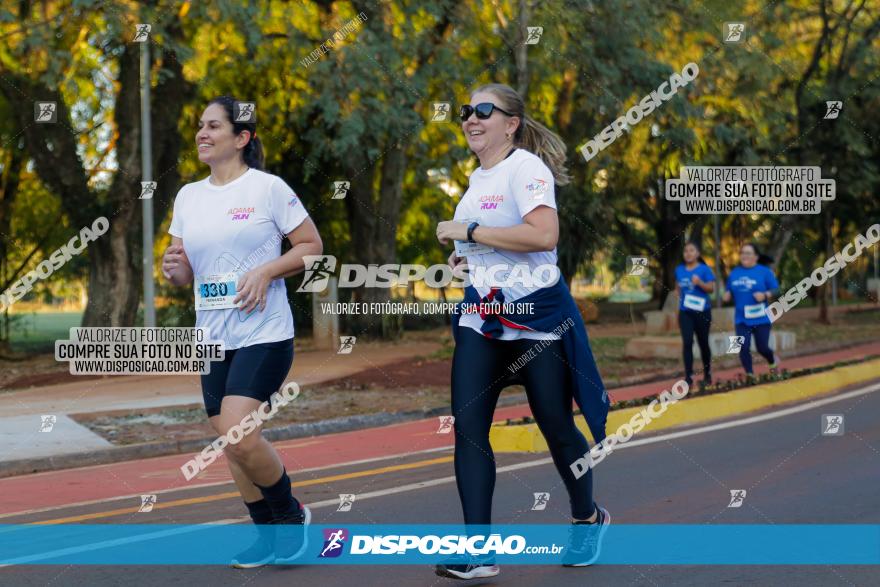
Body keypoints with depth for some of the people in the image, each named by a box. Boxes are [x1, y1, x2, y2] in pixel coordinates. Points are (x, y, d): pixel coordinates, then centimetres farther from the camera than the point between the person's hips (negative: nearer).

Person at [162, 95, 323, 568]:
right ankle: (270, 536, 25)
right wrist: (173, 269, -8)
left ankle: (290, 513, 5)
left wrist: (265, 271, -16)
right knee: (231, 440, 8)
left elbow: (311, 246, -2)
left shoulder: (268, 188, -5)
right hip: (213, 336, 6)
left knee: (238, 433, -20)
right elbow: (184, 273, 15)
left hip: (263, 334, -6)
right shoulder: (188, 196, 11)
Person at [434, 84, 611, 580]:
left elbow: (543, 235, -28)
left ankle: (589, 519, 30)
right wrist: (466, 256, 12)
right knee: (468, 424, -8)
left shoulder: (526, 167, -12)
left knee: (556, 424, 4)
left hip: (537, 312, -7)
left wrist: (470, 231, -22)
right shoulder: (478, 178, 13)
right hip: (483, 315, 7)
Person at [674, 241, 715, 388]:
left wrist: (700, 283, -27)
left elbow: (711, 288, -11)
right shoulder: (679, 270, 6)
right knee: (687, 342, -9)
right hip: (685, 312, 2)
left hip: (702, 311, -2)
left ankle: (707, 374, 27)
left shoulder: (704, 269, -6)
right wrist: (681, 298, 10)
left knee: (703, 343, 9)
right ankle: (688, 377, -11)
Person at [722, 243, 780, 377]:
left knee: (762, 348, 2)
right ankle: (749, 375, 2)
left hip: (761, 318, -3)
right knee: (743, 347, -9)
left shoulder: (764, 271, -4)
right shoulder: (734, 273, 8)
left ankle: (773, 361, 36)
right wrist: (727, 295, -4)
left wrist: (765, 295, -22)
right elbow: (729, 291, 19)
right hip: (741, 319, 3)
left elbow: (776, 290, -4)